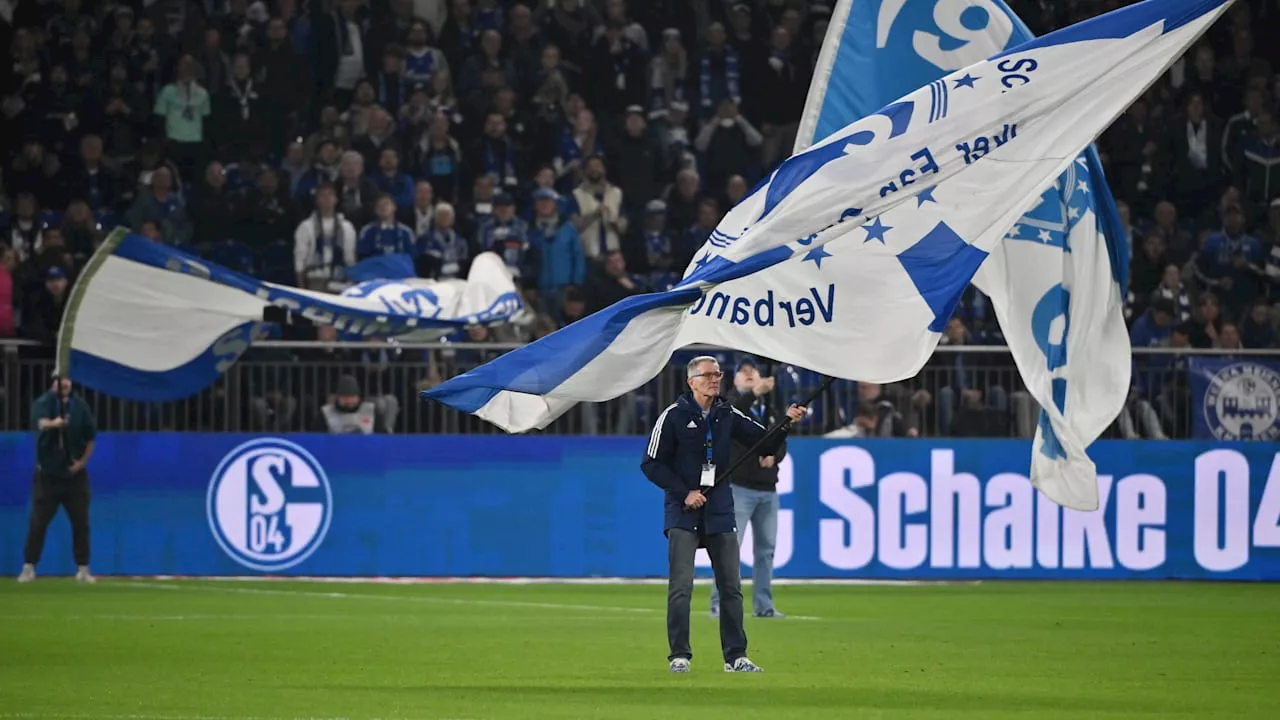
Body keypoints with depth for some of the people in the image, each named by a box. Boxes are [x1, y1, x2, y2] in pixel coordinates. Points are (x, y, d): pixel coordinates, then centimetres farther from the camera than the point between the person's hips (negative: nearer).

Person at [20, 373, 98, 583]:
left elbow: (90, 438, 8)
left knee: (81, 522, 2)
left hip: (75, 475, 2)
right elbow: (41, 422, -32)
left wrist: (82, 462, -5)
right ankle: (29, 567, 5)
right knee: (38, 522, -2)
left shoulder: (80, 406, 1)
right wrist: (53, 423, -54)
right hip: (47, 473, -2)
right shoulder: (43, 403, -9)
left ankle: (83, 568, 10)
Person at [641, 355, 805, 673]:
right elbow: (651, 464, -3)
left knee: (731, 587, 4)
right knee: (681, 586, -9)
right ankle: (679, 656, -4)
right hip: (684, 512, -4)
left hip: (720, 510, 4)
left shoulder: (728, 415, 8)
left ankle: (735, 656, 9)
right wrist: (684, 492, -11)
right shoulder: (674, 416, -4)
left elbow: (765, 444, 7)